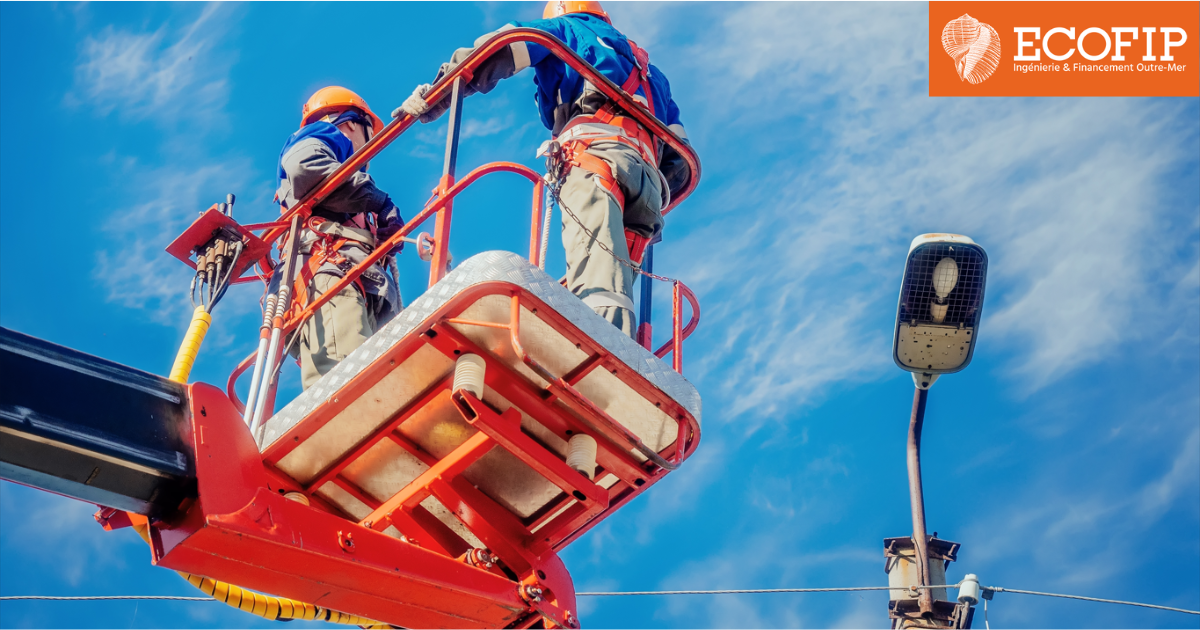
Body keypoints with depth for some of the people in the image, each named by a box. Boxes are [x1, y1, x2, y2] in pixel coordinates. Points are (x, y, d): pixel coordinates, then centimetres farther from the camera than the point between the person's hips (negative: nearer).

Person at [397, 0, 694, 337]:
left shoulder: (568, 28, 28)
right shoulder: (649, 71, 43)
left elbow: (496, 53, 11)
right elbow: (680, 160, 31)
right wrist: (649, 206, 39)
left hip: (596, 151, -6)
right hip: (649, 176, 6)